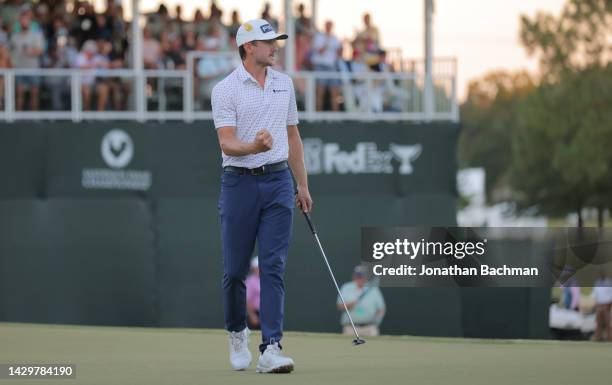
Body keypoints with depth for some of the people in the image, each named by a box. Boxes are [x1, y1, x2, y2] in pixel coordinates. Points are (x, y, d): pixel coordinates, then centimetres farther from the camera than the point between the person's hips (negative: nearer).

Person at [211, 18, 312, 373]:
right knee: (235, 269, 5)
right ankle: (237, 333, 30)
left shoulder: (284, 84, 10)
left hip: (278, 182, 3)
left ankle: (271, 349, -13)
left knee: (274, 267, -7)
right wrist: (255, 147, -36)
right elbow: (227, 145, -15)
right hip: (240, 183, -3)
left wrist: (303, 185, 15)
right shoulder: (226, 89, -7)